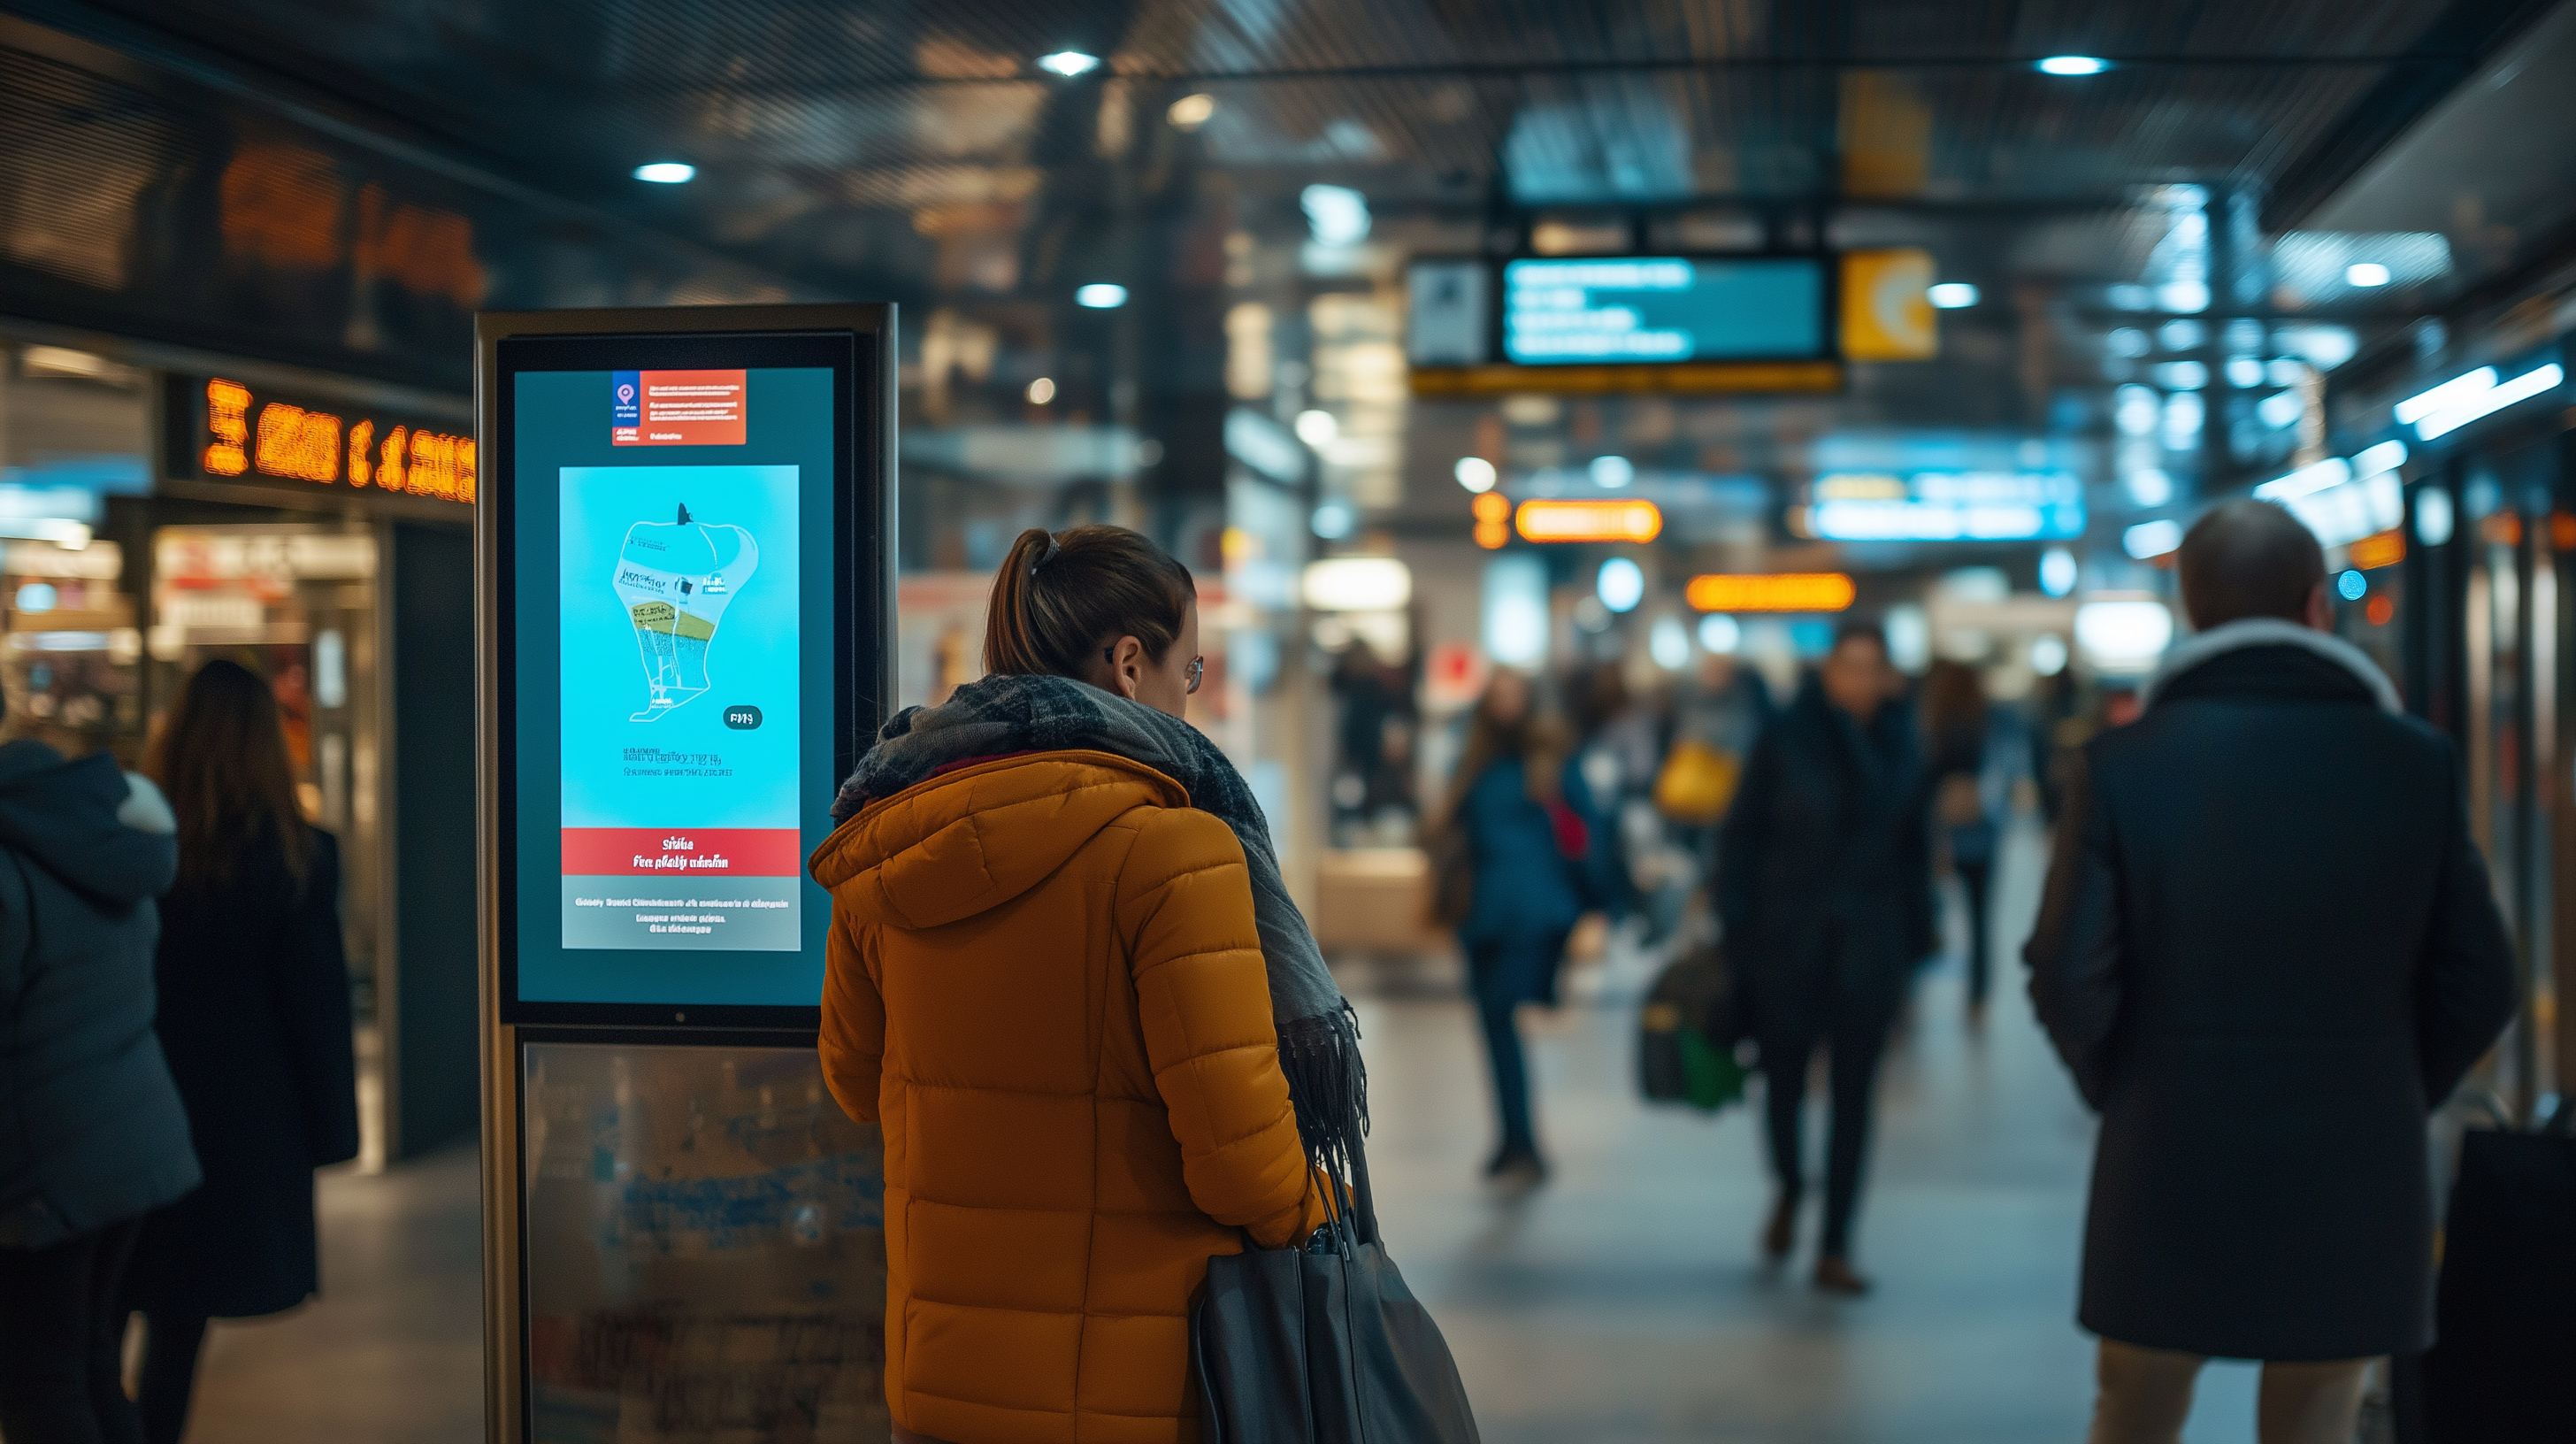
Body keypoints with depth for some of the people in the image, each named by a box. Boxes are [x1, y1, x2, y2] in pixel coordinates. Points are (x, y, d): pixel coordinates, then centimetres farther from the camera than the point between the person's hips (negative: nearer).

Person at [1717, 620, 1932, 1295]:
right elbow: (1742, 836, -3)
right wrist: (1737, 928, -8)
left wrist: (1915, 936, 3)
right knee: (1784, 1079, 8)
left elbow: (1913, 848, 6)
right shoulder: (1784, 740, -5)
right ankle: (1789, 1189, 39)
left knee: (1853, 1094, 1)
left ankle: (1835, 1249, 8)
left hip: (1869, 947, 1)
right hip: (1787, 939, -1)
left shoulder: (1900, 747, 2)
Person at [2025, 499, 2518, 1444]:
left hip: (2168, 1170, 0)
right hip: (2352, 1186, 1)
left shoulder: (2122, 766, -7)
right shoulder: (2414, 763, -4)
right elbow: (2477, 984, -2)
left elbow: (2070, 978, -10)